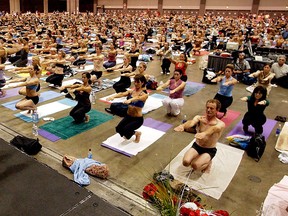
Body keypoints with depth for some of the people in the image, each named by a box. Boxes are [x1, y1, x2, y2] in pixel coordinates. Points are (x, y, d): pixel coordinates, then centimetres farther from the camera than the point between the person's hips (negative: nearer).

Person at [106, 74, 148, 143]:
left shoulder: (144, 94, -10)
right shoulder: (131, 91, 3)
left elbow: (138, 98, -33)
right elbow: (122, 94, -17)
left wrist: (130, 100, -54)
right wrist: (113, 96, -38)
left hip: (138, 119, -4)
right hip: (128, 116, 5)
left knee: (125, 130, -24)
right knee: (118, 129, -17)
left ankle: (137, 133, 8)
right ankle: (128, 133, 17)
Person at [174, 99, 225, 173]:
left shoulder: (221, 124, -17)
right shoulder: (199, 118, -8)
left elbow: (214, 128, -42)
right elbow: (191, 122, -33)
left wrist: (204, 133, -66)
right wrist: (182, 126, -58)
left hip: (210, 150, -3)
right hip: (196, 146, 3)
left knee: (195, 166, -26)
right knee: (186, 162, -23)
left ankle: (208, 162, 8)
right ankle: (198, 158, 11)